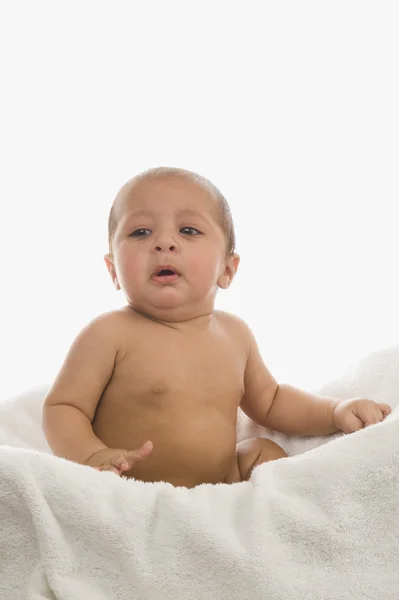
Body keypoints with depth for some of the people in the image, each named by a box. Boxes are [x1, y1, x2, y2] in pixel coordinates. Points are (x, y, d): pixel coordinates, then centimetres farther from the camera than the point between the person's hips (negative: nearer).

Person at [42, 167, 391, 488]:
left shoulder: (234, 333, 8)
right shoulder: (109, 334, -10)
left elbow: (268, 401, 24)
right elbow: (62, 408, -9)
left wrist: (335, 412, 10)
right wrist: (93, 455, -30)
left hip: (222, 488, 6)